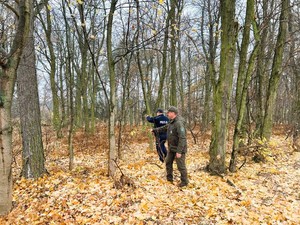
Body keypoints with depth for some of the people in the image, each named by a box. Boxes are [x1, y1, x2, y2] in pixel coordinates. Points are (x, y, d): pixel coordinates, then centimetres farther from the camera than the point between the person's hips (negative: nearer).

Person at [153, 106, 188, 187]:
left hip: (179, 149, -10)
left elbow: (182, 138, -28)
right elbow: (165, 127, 29)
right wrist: (156, 129, 31)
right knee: (168, 162, 17)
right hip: (171, 148, 10)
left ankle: (184, 181, 18)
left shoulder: (179, 123, -24)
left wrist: (179, 151, -28)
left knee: (181, 166, 0)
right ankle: (169, 179, 33)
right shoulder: (171, 122, 7)